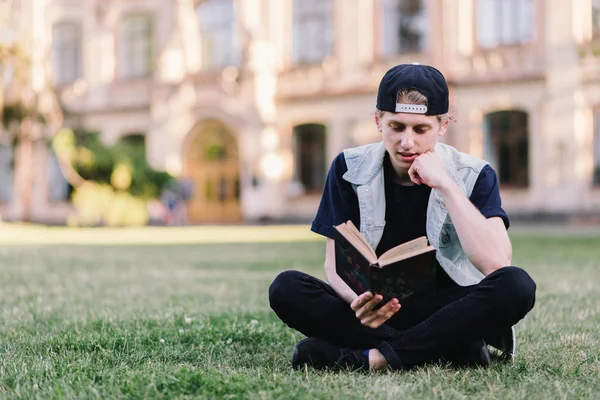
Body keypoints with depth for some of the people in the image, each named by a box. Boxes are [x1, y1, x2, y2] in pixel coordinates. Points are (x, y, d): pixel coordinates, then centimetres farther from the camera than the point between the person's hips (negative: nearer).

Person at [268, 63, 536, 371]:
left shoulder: (473, 175, -7)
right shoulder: (350, 169, -2)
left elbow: (496, 263, -22)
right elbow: (335, 263, -5)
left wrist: (445, 185, -24)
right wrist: (358, 300, -29)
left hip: (446, 310, -2)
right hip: (377, 309, 2)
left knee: (516, 286, -31)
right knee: (286, 290, -25)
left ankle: (372, 358, -28)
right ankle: (455, 349, -24)